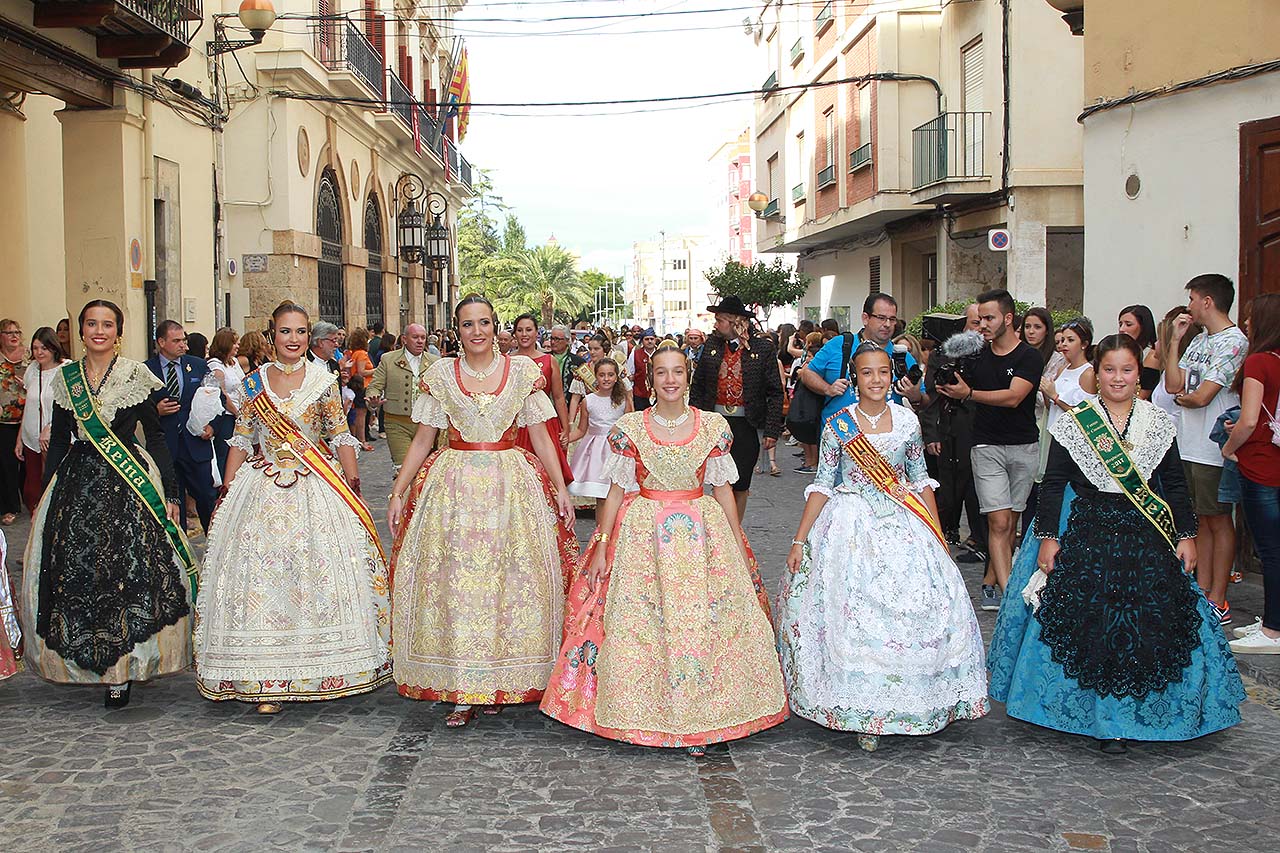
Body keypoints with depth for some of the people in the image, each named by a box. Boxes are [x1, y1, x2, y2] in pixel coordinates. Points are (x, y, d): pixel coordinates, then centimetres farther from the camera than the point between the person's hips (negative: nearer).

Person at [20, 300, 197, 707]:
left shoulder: (137, 375, 1)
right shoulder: (66, 379, 10)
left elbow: (156, 435, 1)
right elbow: (58, 440, 14)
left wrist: (169, 492, -4)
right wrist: (46, 496, 11)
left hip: (129, 483, -3)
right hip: (77, 484, 4)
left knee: (129, 574, -8)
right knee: (77, 574, 1)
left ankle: (122, 670, -2)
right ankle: (93, 662, 13)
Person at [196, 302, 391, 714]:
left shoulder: (323, 380, 1)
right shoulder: (253, 383, 7)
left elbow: (341, 438, 1)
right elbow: (241, 440, 10)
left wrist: (353, 489, -4)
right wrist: (228, 492, 6)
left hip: (316, 492, -1)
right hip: (263, 491, 2)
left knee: (319, 575, -1)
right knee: (262, 579, -1)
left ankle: (322, 672, 12)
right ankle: (268, 680, 4)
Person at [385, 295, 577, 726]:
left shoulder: (523, 371, 5)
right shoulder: (440, 374, 6)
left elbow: (540, 436, 5)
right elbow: (423, 439, 8)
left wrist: (561, 488, -1)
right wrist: (398, 492, 3)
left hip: (512, 485, 0)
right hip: (454, 485, 0)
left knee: (512, 580, -2)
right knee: (453, 580, -3)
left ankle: (500, 682, 11)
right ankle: (461, 691, 4)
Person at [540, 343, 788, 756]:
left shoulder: (713, 426, 2)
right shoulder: (630, 428, 0)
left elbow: (723, 490, 7)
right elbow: (616, 490, 3)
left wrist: (739, 548, 5)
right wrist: (601, 546, -1)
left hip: (702, 532, 1)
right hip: (643, 533, -1)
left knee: (703, 623, -1)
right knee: (635, 624, -2)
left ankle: (698, 720, 10)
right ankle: (640, 717, 12)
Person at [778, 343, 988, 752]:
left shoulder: (908, 420, 3)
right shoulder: (838, 424, -3)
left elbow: (920, 479, 10)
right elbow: (823, 484, 0)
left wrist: (939, 536, 9)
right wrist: (800, 540, -3)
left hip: (902, 526, 2)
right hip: (850, 528, -2)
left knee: (919, 609, -2)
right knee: (851, 616, -5)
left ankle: (902, 704, 15)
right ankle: (861, 712, 8)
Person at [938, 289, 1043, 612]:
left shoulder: (1029, 357, -5)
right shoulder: (977, 356, 6)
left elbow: (1013, 397, -19)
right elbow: (962, 394, 11)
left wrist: (969, 393, -28)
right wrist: (951, 387, -12)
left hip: (1025, 446, -1)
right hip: (988, 447, 1)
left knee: (1011, 520, 8)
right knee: (999, 522, -9)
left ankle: (990, 580, 22)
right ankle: (1008, 592, -13)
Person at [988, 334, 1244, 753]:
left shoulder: (1158, 424, 6)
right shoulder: (1074, 424, -1)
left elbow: (1175, 485, 10)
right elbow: (1053, 484, -1)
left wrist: (1186, 536, 5)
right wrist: (1048, 537, -7)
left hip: (1147, 539, 2)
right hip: (1086, 536, -2)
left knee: (1149, 626, 1)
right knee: (1087, 627, -5)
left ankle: (1132, 715, 16)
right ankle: (1102, 717, 8)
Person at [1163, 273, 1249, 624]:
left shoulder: (1233, 342, -13)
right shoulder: (1199, 340, 15)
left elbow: (1201, 397, -19)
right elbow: (1173, 385, 7)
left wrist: (1180, 398, 3)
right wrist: (1175, 339, 6)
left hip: (1213, 450, -8)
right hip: (1188, 446, 8)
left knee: (1218, 521, -1)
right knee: (1202, 520, 12)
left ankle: (1217, 603, 4)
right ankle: (1202, 593, 18)